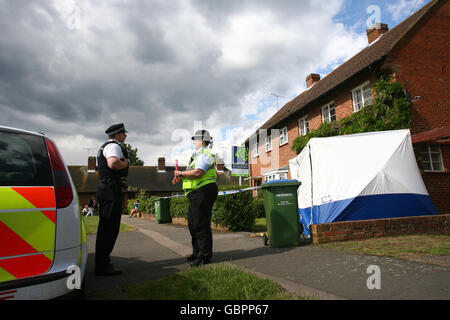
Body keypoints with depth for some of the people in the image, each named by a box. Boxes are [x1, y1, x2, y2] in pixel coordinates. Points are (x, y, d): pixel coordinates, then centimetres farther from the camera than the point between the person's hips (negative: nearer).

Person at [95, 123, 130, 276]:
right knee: (110, 227, -9)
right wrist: (126, 163, -11)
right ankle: (103, 266, -4)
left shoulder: (104, 147, 25)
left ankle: (102, 262, 25)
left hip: (105, 188, 11)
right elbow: (113, 163, -29)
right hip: (111, 189, -11)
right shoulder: (114, 146, -10)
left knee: (105, 226, 15)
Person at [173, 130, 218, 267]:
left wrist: (181, 173, -14)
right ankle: (197, 253, 27)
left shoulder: (204, 154, -12)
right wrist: (180, 178, 15)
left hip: (203, 192, -11)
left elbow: (198, 173, -25)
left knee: (201, 225, -7)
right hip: (197, 194, 11)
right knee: (193, 224, 16)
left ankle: (205, 256, 2)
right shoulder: (198, 154, 23)